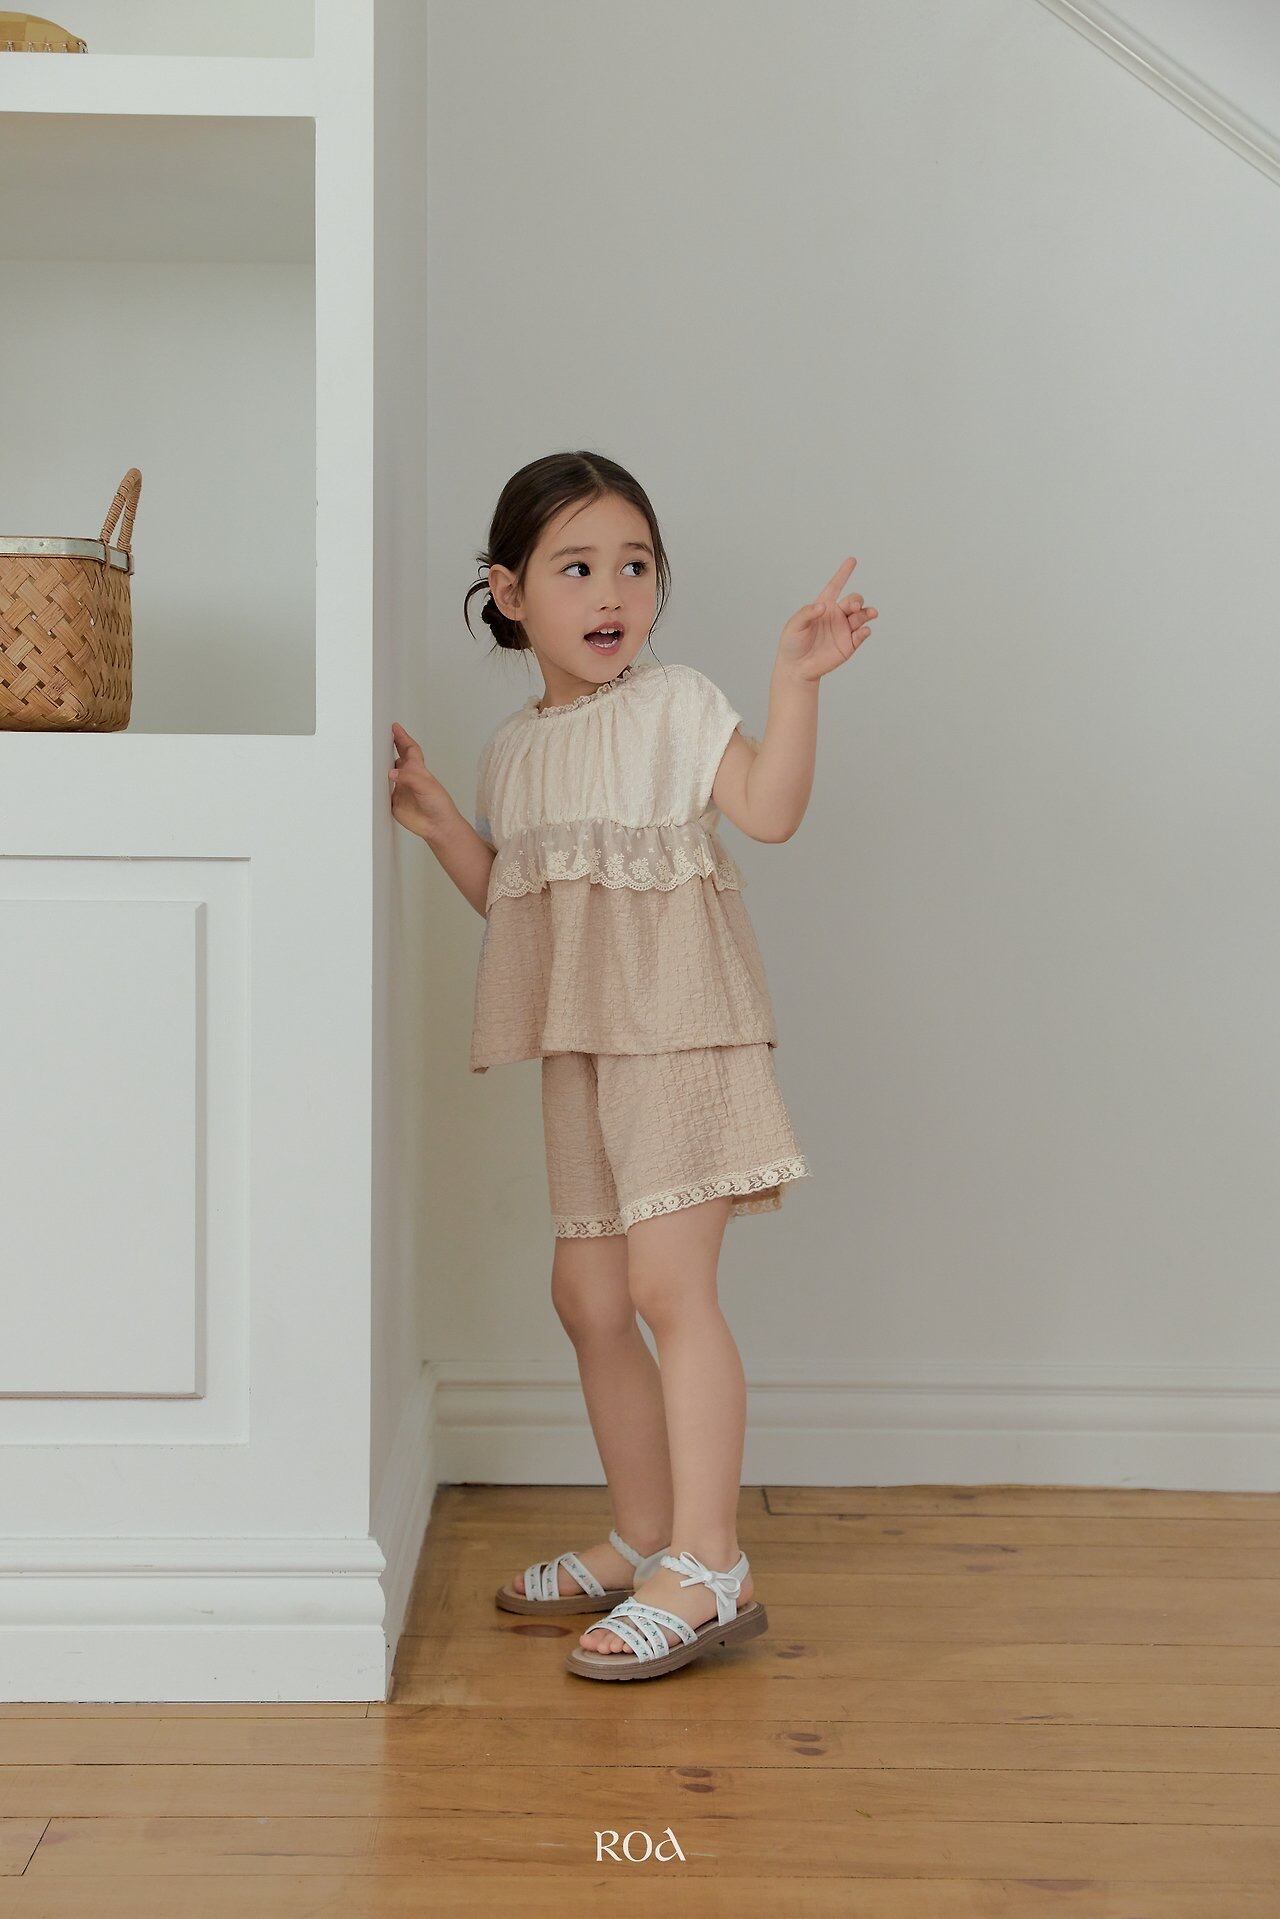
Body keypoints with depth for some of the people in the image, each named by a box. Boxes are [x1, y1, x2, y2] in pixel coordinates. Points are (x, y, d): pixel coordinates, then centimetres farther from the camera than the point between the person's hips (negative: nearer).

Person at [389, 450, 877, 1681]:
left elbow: (771, 809, -17)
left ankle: (708, 1567, -9)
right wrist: (436, 820, 9)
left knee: (665, 1282, -15)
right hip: (580, 1045, 8)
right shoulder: (514, 747, 16)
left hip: (679, 1026, -7)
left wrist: (796, 681, -25)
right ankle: (641, 1539, 26)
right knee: (587, 1295, 12)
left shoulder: (676, 703, -3)